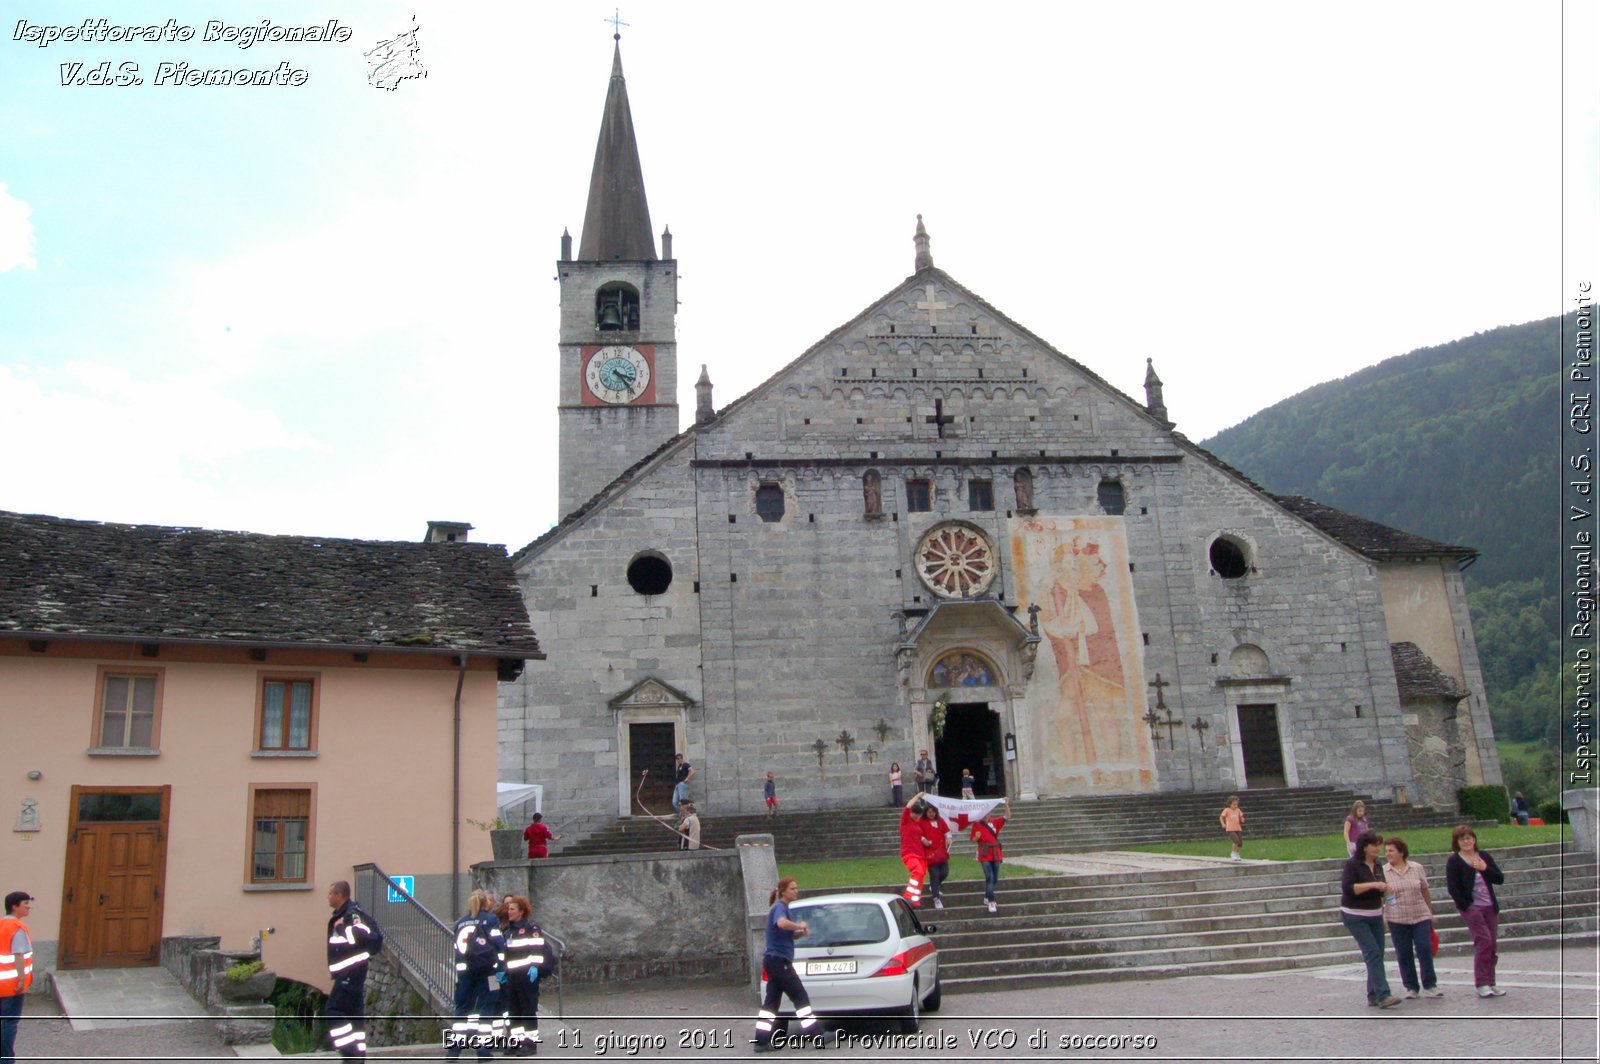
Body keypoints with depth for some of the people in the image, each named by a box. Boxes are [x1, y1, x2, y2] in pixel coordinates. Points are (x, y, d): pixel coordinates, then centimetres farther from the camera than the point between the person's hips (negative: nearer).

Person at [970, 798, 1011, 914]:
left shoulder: (995, 822, 6)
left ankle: (987, 897, 32)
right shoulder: (977, 825, -3)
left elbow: (1007, 816, 0)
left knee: (995, 879, 12)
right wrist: (977, 837, -20)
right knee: (989, 877, -16)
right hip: (985, 855, -5)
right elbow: (973, 840, 2)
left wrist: (1007, 804, -11)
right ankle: (991, 902, -18)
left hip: (995, 854, 5)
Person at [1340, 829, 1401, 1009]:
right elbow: (1347, 888, -24)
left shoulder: (1377, 865, 9)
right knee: (1373, 953, -14)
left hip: (1375, 915, 7)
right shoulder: (1352, 865, -13)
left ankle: (1373, 996, 13)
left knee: (1377, 955, 6)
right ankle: (1382, 995, -18)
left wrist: (1385, 889, 2)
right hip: (1356, 916, -7)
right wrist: (1372, 885, -27)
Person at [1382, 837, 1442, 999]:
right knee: (1404, 954, 4)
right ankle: (1411, 988, 15)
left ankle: (1429, 985, 9)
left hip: (1420, 917, 0)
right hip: (1397, 920, 0)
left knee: (1425, 950, -3)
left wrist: (1430, 913, 14)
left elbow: (1425, 892, 10)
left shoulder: (1417, 868, 1)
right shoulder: (1383, 872, -2)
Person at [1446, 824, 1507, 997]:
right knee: (1484, 941, -13)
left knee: (1492, 945, 5)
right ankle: (1481, 984, -5)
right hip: (1471, 907, -5)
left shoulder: (1484, 857, 11)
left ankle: (1490, 983, 15)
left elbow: (1500, 878, 6)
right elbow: (1452, 888, -7)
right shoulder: (1454, 861, -3)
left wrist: (1485, 868, -9)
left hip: (1490, 907, 5)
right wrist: (1465, 906, -11)